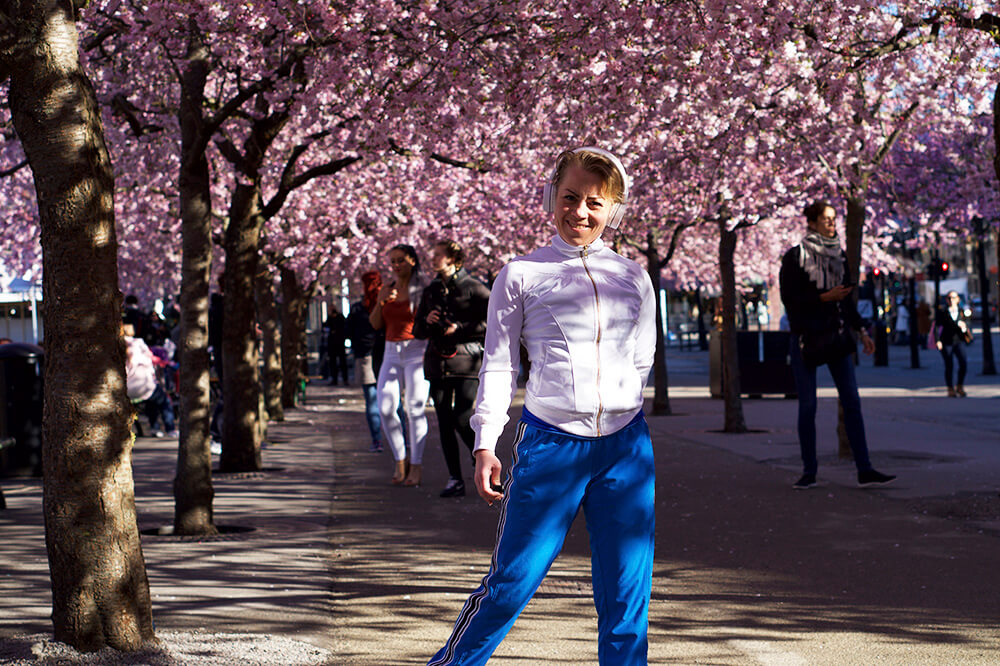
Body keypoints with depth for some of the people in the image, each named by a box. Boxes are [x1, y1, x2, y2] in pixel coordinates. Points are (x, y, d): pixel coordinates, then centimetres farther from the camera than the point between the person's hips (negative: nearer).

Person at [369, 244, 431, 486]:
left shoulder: (422, 287, -3)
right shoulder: (386, 289, 12)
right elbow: (376, 324, 10)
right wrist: (380, 302, -6)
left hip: (417, 351, -5)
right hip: (392, 352, 5)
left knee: (415, 408, -8)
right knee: (385, 408, -6)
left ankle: (416, 465, -1)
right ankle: (400, 460, 8)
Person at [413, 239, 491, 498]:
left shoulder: (473, 288, -3)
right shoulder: (431, 291, 14)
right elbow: (418, 330, 19)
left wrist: (459, 329, -14)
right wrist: (427, 321, -3)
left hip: (466, 360, -5)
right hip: (437, 362, 5)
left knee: (462, 421, -14)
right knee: (445, 423, 2)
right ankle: (455, 480, 7)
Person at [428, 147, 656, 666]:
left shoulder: (634, 278, 12)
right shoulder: (521, 275, 4)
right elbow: (498, 364, 4)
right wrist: (485, 444, -1)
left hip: (626, 445, 3)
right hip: (549, 443, -3)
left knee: (627, 592, 2)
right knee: (512, 580, -1)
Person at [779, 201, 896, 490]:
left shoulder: (838, 255, 12)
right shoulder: (795, 257, -4)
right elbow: (788, 297, -10)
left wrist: (861, 330, 13)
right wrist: (824, 297, -17)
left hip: (836, 336, 5)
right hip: (806, 337, -5)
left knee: (852, 401, -2)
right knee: (807, 405, -1)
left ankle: (864, 470, -3)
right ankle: (809, 472, 8)